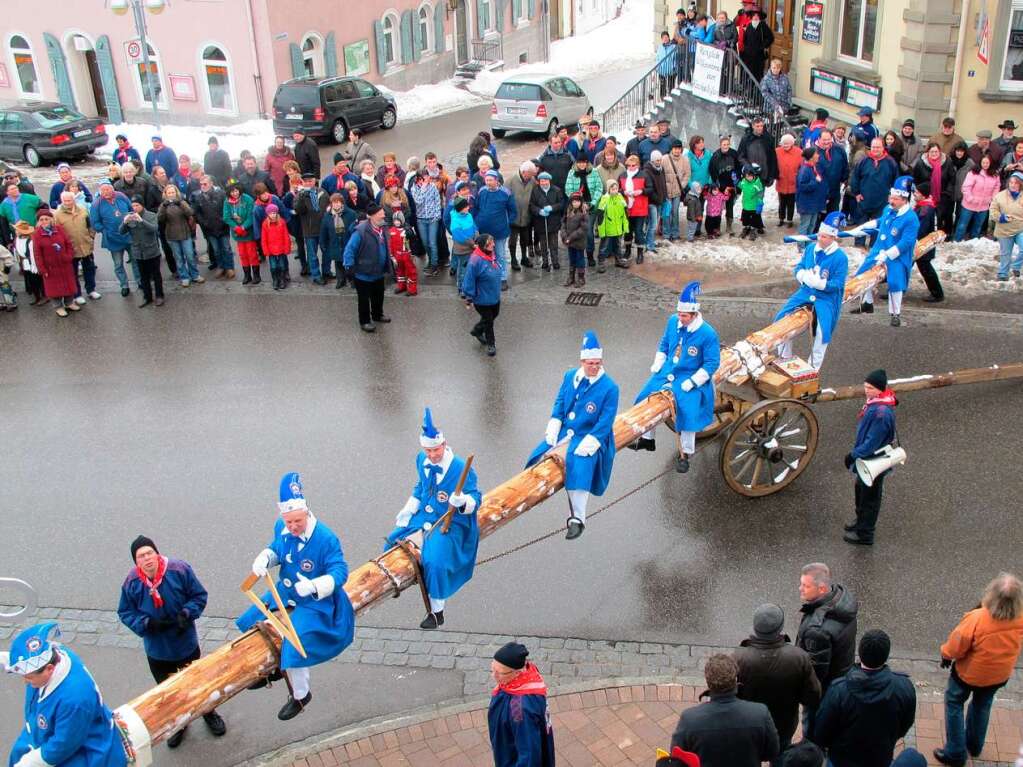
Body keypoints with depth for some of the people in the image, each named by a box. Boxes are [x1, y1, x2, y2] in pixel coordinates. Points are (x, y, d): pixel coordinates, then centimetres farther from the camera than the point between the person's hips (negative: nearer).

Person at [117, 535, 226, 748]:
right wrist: (147, 623, -21)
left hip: (186, 643, -1)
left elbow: (199, 595, -9)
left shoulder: (179, 570, -21)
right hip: (157, 649, 1)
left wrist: (187, 613, -26)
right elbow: (125, 612, -4)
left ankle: (209, 713, 48)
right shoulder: (131, 583, -16)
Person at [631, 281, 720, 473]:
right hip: (668, 371, 6)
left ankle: (684, 455, 1)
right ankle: (647, 438, 27)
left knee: (687, 413, -18)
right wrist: (657, 366, 5)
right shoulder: (673, 322, -5)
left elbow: (712, 363, -16)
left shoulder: (708, 333, -21)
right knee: (646, 399, 5)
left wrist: (691, 382, -20)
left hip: (691, 379, -6)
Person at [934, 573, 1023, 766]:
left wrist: (946, 655, -1)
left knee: (954, 704, 19)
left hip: (970, 673, -4)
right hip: (1000, 675, 4)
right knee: (982, 705, 29)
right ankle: (975, 745, 47)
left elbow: (957, 643, -21)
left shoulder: (977, 619, -38)